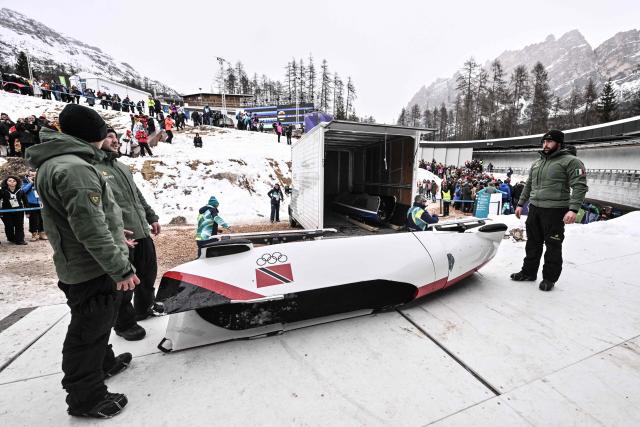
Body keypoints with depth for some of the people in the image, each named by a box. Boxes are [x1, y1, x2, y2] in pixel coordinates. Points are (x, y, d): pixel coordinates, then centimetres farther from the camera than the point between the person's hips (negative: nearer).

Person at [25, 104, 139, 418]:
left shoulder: (54, 162, 11)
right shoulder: (74, 168, -23)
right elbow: (91, 229, -28)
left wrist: (115, 232, 28)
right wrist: (121, 269, -23)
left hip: (76, 266, 11)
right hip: (94, 271, -10)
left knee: (95, 325, 27)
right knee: (88, 333, 6)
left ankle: (104, 363, 47)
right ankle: (86, 398, 24)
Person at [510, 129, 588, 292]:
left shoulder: (570, 161, -4)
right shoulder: (536, 163, 16)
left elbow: (580, 186, -11)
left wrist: (573, 209, -21)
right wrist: (520, 204, 18)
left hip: (555, 211, -6)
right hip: (534, 209, 6)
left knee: (553, 246, 3)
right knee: (533, 243, 13)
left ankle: (549, 278, 15)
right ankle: (529, 272, 24)